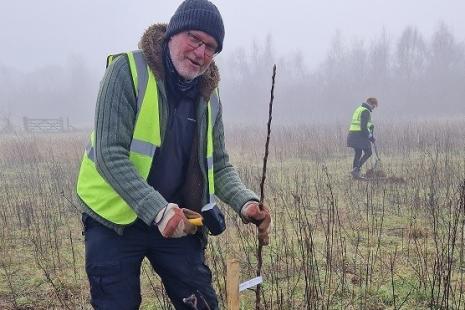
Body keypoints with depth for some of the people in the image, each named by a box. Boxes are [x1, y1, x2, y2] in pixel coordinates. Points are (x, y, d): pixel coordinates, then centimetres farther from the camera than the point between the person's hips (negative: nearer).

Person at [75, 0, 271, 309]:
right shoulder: (128, 71, -14)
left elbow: (219, 165, 6)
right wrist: (158, 211, -31)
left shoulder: (209, 95, 3)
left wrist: (245, 202, -15)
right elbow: (109, 154, -21)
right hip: (116, 221, -4)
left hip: (179, 221, 5)